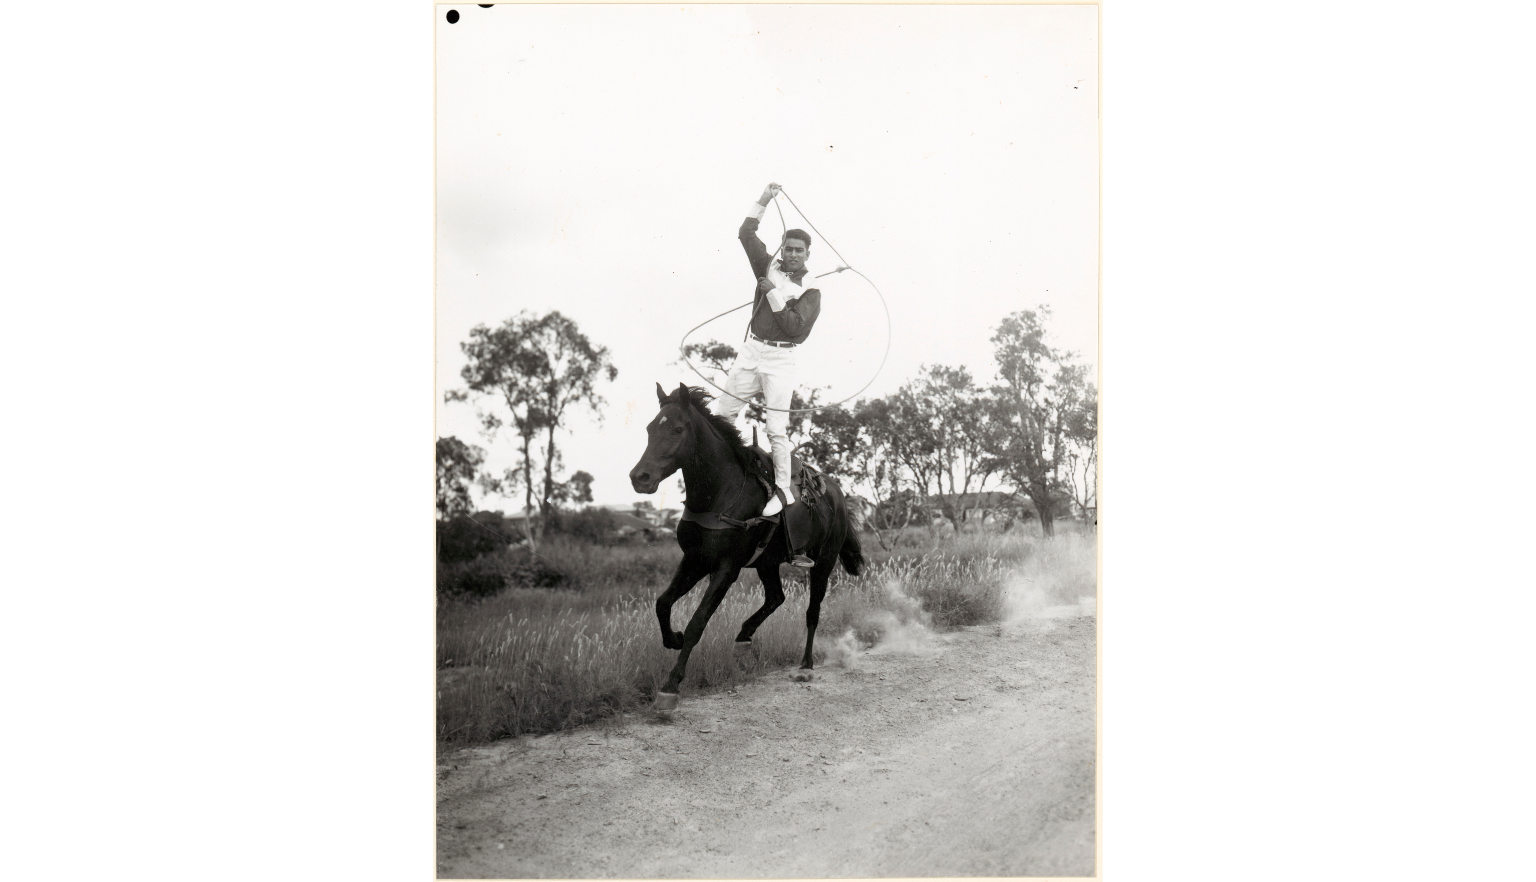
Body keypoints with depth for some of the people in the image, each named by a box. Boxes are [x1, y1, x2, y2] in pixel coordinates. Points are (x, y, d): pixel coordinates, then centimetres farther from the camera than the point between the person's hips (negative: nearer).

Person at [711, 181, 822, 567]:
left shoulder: (811, 293, -2)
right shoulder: (769, 268, 8)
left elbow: (797, 328, -15)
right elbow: (746, 235, 5)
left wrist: (775, 296, -18)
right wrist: (763, 202, -2)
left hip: (780, 360, -4)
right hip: (751, 350, 4)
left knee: (777, 429, -7)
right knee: (721, 412, 6)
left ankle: (784, 490, 1)